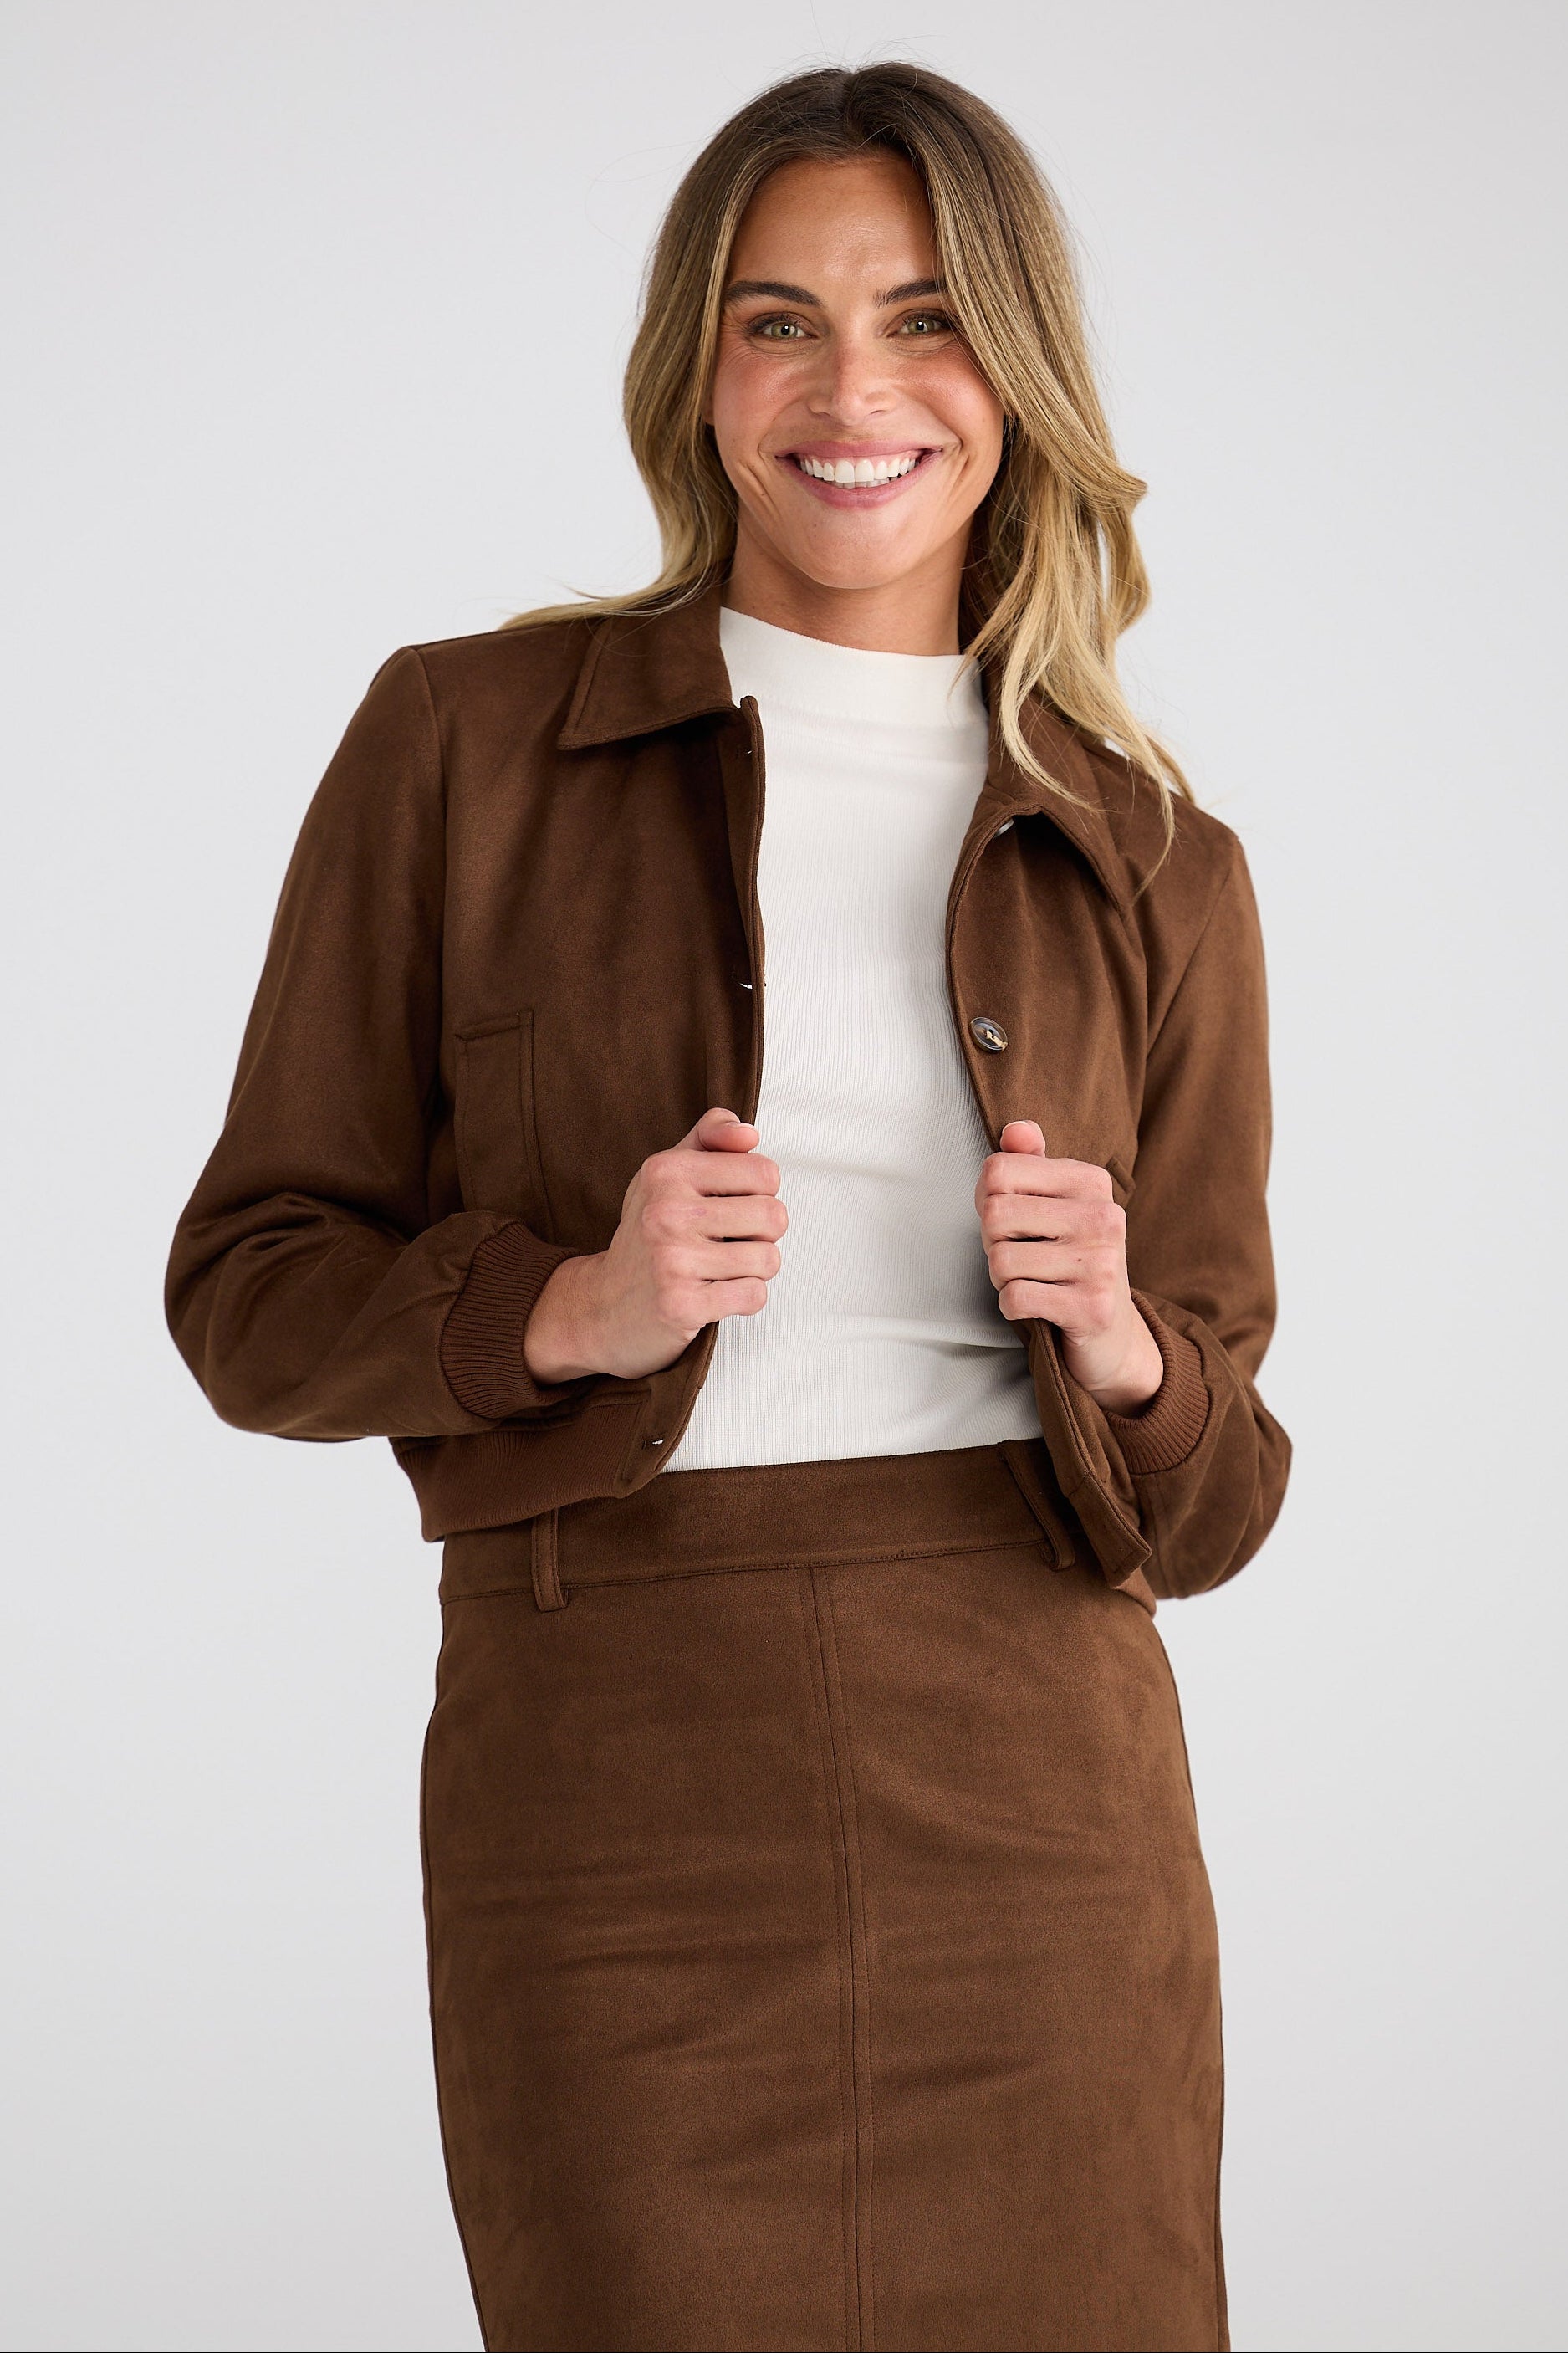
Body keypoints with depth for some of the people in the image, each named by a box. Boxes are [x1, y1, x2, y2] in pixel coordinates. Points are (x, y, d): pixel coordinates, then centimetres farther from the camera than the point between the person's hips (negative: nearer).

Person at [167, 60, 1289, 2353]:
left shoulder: (1153, 871, 7)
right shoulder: (465, 744, 2)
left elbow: (1205, 1497, 9)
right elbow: (253, 1290, 4)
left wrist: (1110, 1343, -13)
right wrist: (573, 1309, -14)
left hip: (1038, 1807, 2)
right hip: (617, 1799, -2)